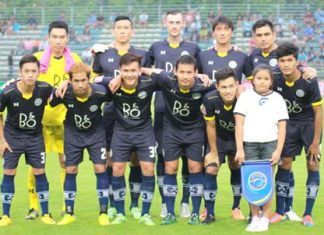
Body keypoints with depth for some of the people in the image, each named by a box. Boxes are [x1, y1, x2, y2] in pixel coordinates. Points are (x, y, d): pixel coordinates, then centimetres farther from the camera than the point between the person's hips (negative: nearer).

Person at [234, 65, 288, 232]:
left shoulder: (277, 99, 7)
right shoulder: (246, 97, 5)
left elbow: (282, 127, 5)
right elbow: (239, 124, 1)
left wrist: (278, 151, -4)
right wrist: (239, 149, -6)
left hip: (270, 144, 0)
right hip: (249, 144, 0)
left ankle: (265, 218, 5)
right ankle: (255, 217, 10)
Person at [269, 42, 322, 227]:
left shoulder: (309, 82, -25)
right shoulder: (275, 80, -16)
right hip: (289, 123, 3)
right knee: (284, 163, 0)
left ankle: (308, 214, 0)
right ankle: (280, 211, 7)